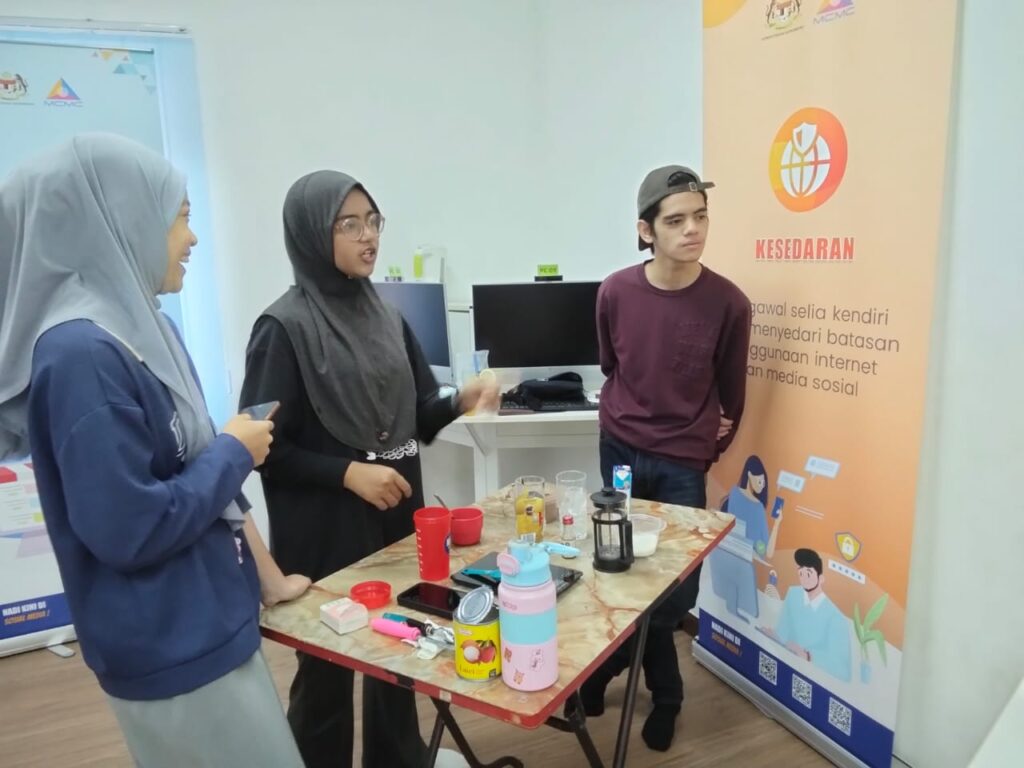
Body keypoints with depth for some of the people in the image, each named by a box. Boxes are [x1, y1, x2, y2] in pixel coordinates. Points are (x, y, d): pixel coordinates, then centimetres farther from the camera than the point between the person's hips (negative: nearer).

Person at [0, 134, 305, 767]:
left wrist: (264, 575, 14)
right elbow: (129, 529, -26)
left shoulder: (138, 328, 6)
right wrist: (234, 452, -13)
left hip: (209, 620, 9)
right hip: (171, 646, -9)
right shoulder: (82, 352, -23)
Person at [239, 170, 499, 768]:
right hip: (324, 533, -6)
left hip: (398, 517, 6)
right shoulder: (285, 327, -13)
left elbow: (419, 417, 8)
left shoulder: (387, 317, 5)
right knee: (327, 670, 12)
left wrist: (462, 402, -11)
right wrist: (347, 472, -21)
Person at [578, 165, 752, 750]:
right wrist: (632, 417, 10)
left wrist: (712, 449, 10)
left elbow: (732, 389, 2)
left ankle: (603, 670, 28)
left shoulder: (728, 303, -13)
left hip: (684, 463, -1)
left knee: (676, 590, 3)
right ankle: (665, 695, 33)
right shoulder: (615, 292, -9)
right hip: (620, 450, 2)